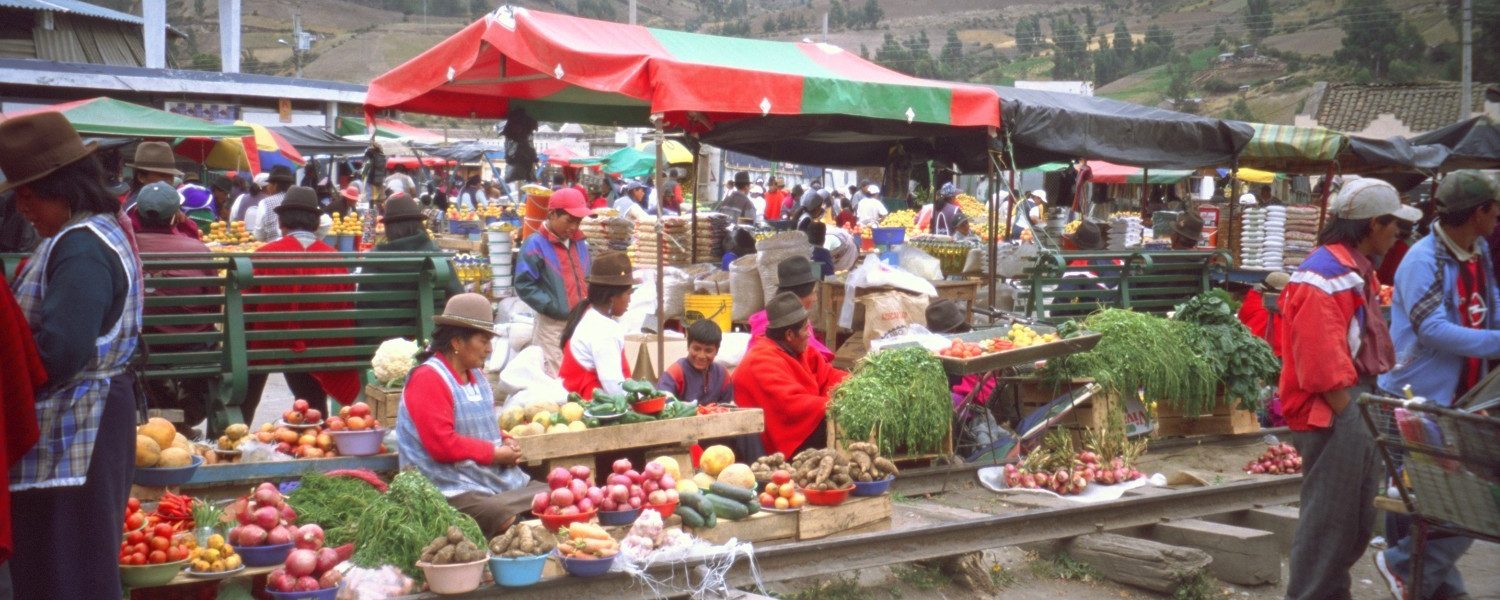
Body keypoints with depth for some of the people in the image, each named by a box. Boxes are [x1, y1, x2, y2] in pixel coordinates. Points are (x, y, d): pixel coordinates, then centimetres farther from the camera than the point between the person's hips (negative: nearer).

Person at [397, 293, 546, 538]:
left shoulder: (475, 373, 18)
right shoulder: (427, 379, -12)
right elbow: (442, 445, -20)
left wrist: (506, 442, 9)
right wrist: (495, 453, -13)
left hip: (498, 479, 10)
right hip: (457, 492, -10)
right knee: (507, 519, -33)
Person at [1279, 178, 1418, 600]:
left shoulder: (1356, 269, 16)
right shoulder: (1326, 274, -17)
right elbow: (1320, 359, -22)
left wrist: (1369, 403, 13)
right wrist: (1348, 413, -18)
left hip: (1358, 399, 11)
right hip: (1333, 411, -11)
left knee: (1358, 518, 17)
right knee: (1328, 517, -5)